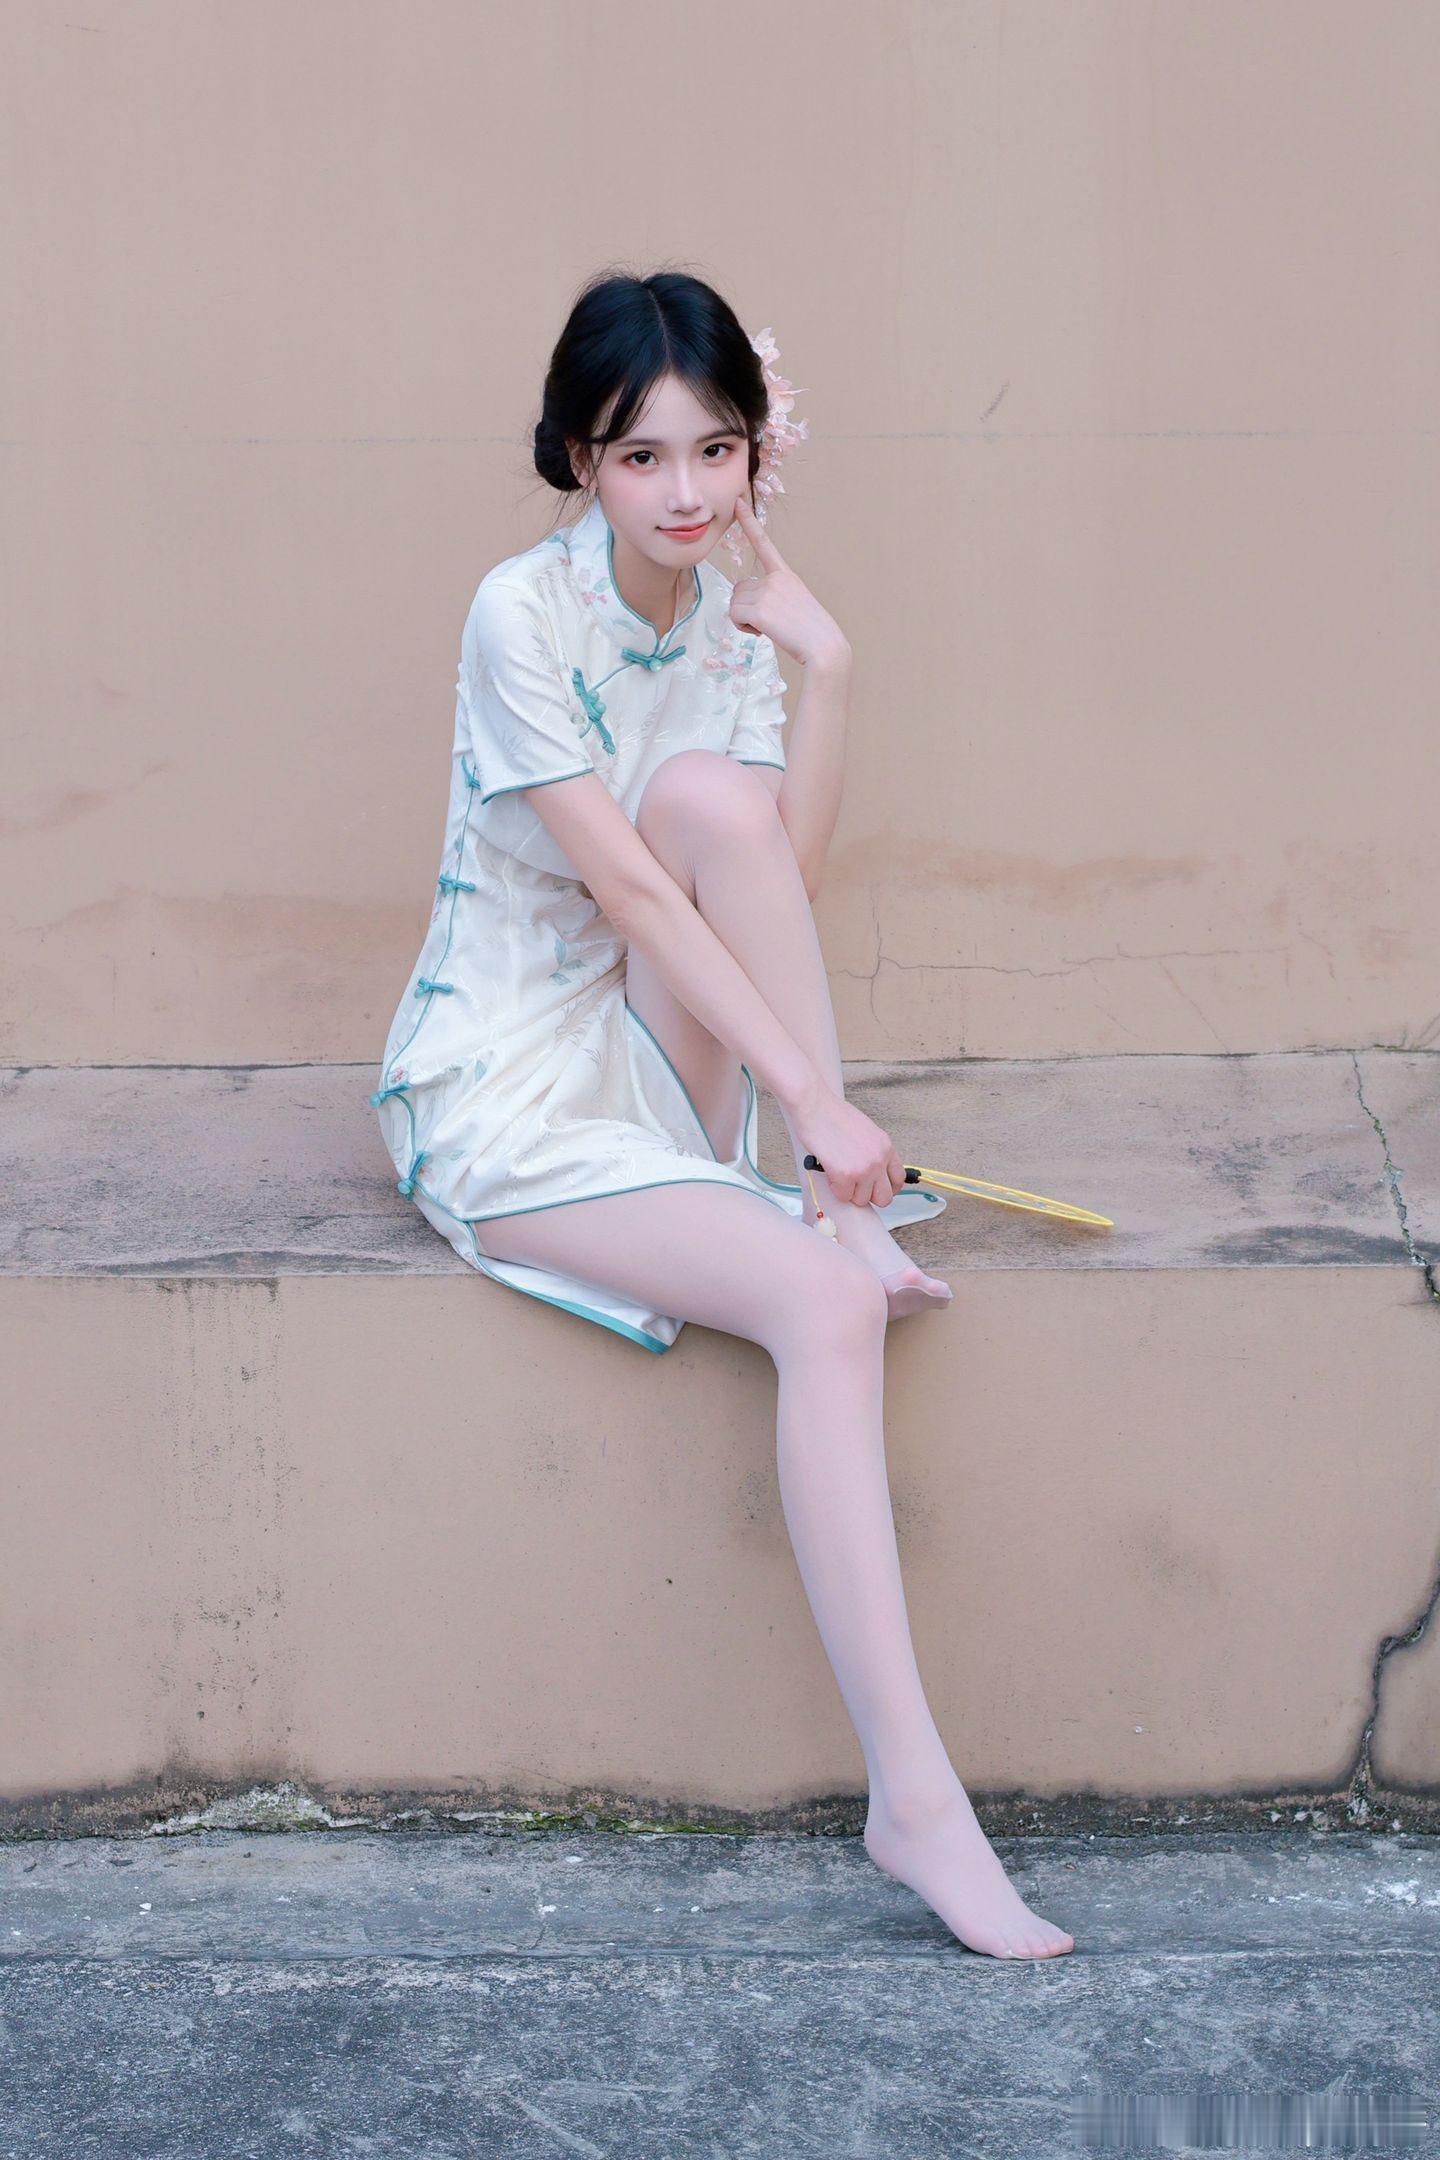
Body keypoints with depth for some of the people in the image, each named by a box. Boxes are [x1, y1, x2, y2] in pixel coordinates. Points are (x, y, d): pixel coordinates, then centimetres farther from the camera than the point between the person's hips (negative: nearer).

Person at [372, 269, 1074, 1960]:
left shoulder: (734, 617, 5)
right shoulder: (525, 612, -16)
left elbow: (778, 876, -4)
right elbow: (626, 888, -22)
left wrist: (826, 668, -14)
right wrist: (818, 1101, -25)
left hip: (652, 1044, 6)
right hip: (504, 1090, -6)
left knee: (712, 791, -24)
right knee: (829, 1301, -27)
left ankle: (732, 1192, -10)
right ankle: (911, 1797, -25)